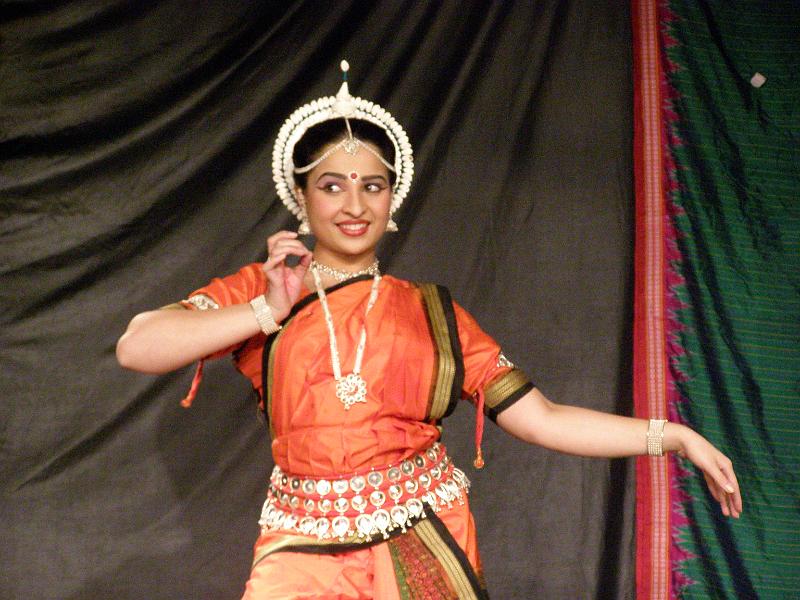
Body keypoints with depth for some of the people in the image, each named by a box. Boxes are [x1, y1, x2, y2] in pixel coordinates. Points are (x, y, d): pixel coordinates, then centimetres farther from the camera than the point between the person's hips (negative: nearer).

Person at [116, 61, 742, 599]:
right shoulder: (260, 290, 6)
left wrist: (675, 436, -2)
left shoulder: (432, 311, 8)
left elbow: (542, 419, 4)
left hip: (426, 547, 1)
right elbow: (136, 348, -8)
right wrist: (270, 311, -9)